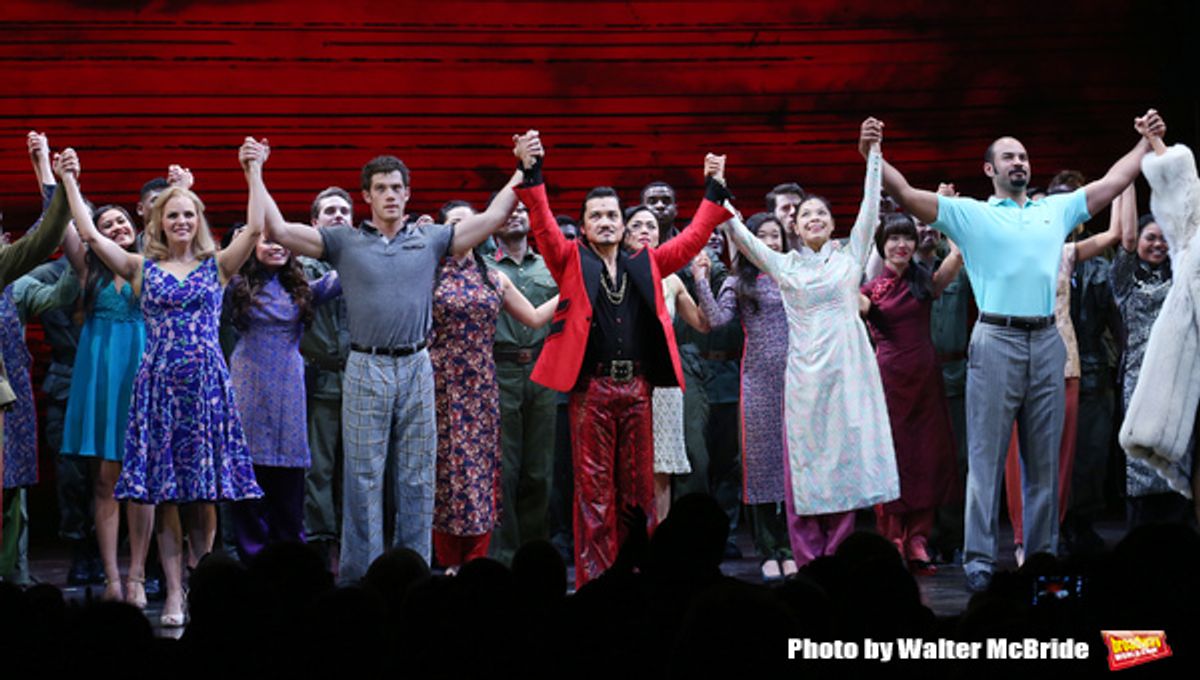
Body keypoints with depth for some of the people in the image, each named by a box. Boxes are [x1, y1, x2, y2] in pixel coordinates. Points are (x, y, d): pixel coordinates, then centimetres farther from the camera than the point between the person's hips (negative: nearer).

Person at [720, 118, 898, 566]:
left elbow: (870, 209, 3)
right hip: (805, 374, 0)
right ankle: (808, 565, 2)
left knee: (847, 462, 0)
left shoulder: (850, 256, 10)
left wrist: (872, 155, -3)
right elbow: (741, 237, 1)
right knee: (806, 466, -1)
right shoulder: (783, 265, 9)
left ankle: (838, 560, 4)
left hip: (848, 372, 0)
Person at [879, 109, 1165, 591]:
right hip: (996, 341, -4)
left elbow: (1112, 182, 22)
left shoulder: (1056, 210, 17)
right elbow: (906, 194, -4)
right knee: (987, 457, -4)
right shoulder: (970, 214, 6)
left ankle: (1042, 554, 14)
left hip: (1047, 343, 4)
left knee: (1045, 458, 8)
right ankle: (980, 558, -4)